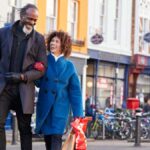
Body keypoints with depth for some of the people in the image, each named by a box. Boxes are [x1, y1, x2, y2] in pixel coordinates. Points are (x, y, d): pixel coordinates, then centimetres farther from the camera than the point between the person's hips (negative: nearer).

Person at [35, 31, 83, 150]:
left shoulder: (68, 66, 3)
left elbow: (75, 90, 2)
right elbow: (38, 82, 7)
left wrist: (77, 113, -3)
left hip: (60, 107, -2)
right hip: (44, 106, 2)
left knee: (56, 138, -11)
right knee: (47, 139, 7)